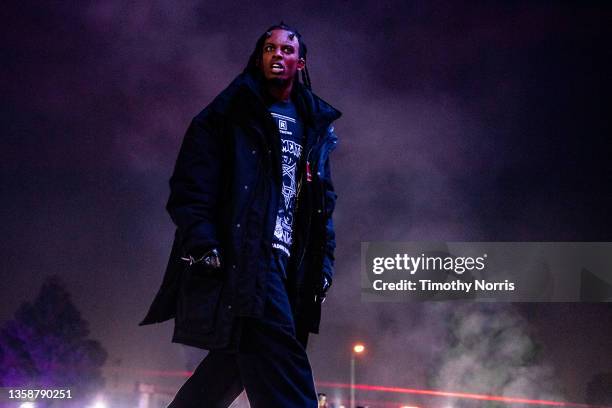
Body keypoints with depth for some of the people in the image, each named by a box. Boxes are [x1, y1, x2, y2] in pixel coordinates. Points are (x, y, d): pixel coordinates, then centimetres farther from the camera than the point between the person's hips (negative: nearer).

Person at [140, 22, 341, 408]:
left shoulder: (315, 125, 21)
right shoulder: (231, 111, 5)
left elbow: (324, 200, 22)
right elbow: (191, 180, -4)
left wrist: (323, 261, 11)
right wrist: (201, 240, -18)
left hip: (287, 261, 6)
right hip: (238, 252, -6)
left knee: (235, 358, 6)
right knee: (277, 353, -21)